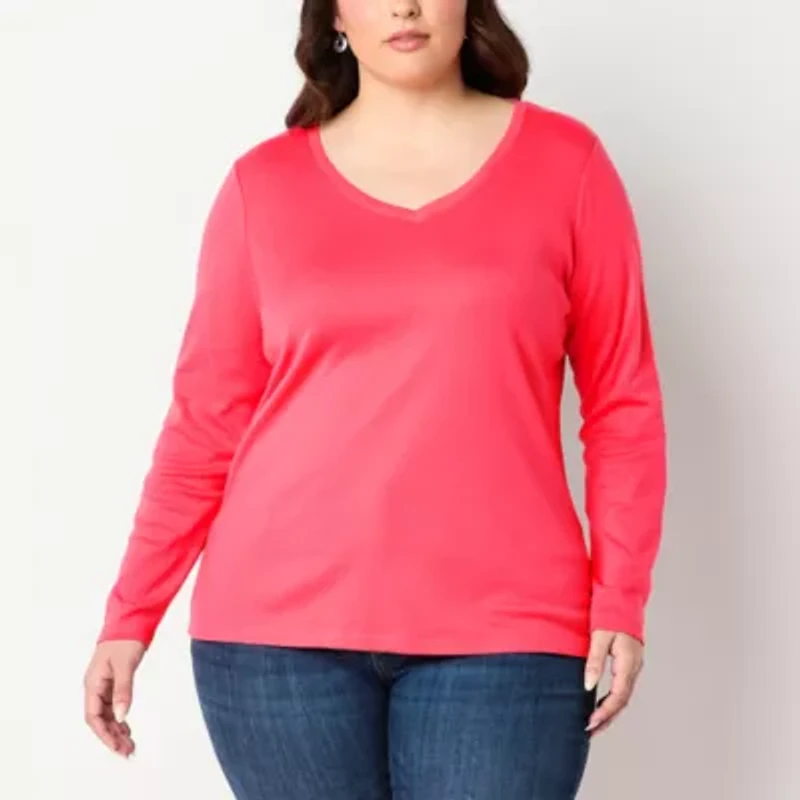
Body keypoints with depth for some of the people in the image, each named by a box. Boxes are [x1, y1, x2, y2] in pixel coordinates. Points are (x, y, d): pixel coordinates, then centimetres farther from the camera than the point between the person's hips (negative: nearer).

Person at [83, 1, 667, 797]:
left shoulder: (563, 163, 5)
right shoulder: (265, 184, 6)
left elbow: (622, 402, 5)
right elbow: (206, 419, 8)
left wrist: (619, 600, -2)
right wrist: (130, 615, 5)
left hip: (500, 630, 0)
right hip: (279, 621, 1)